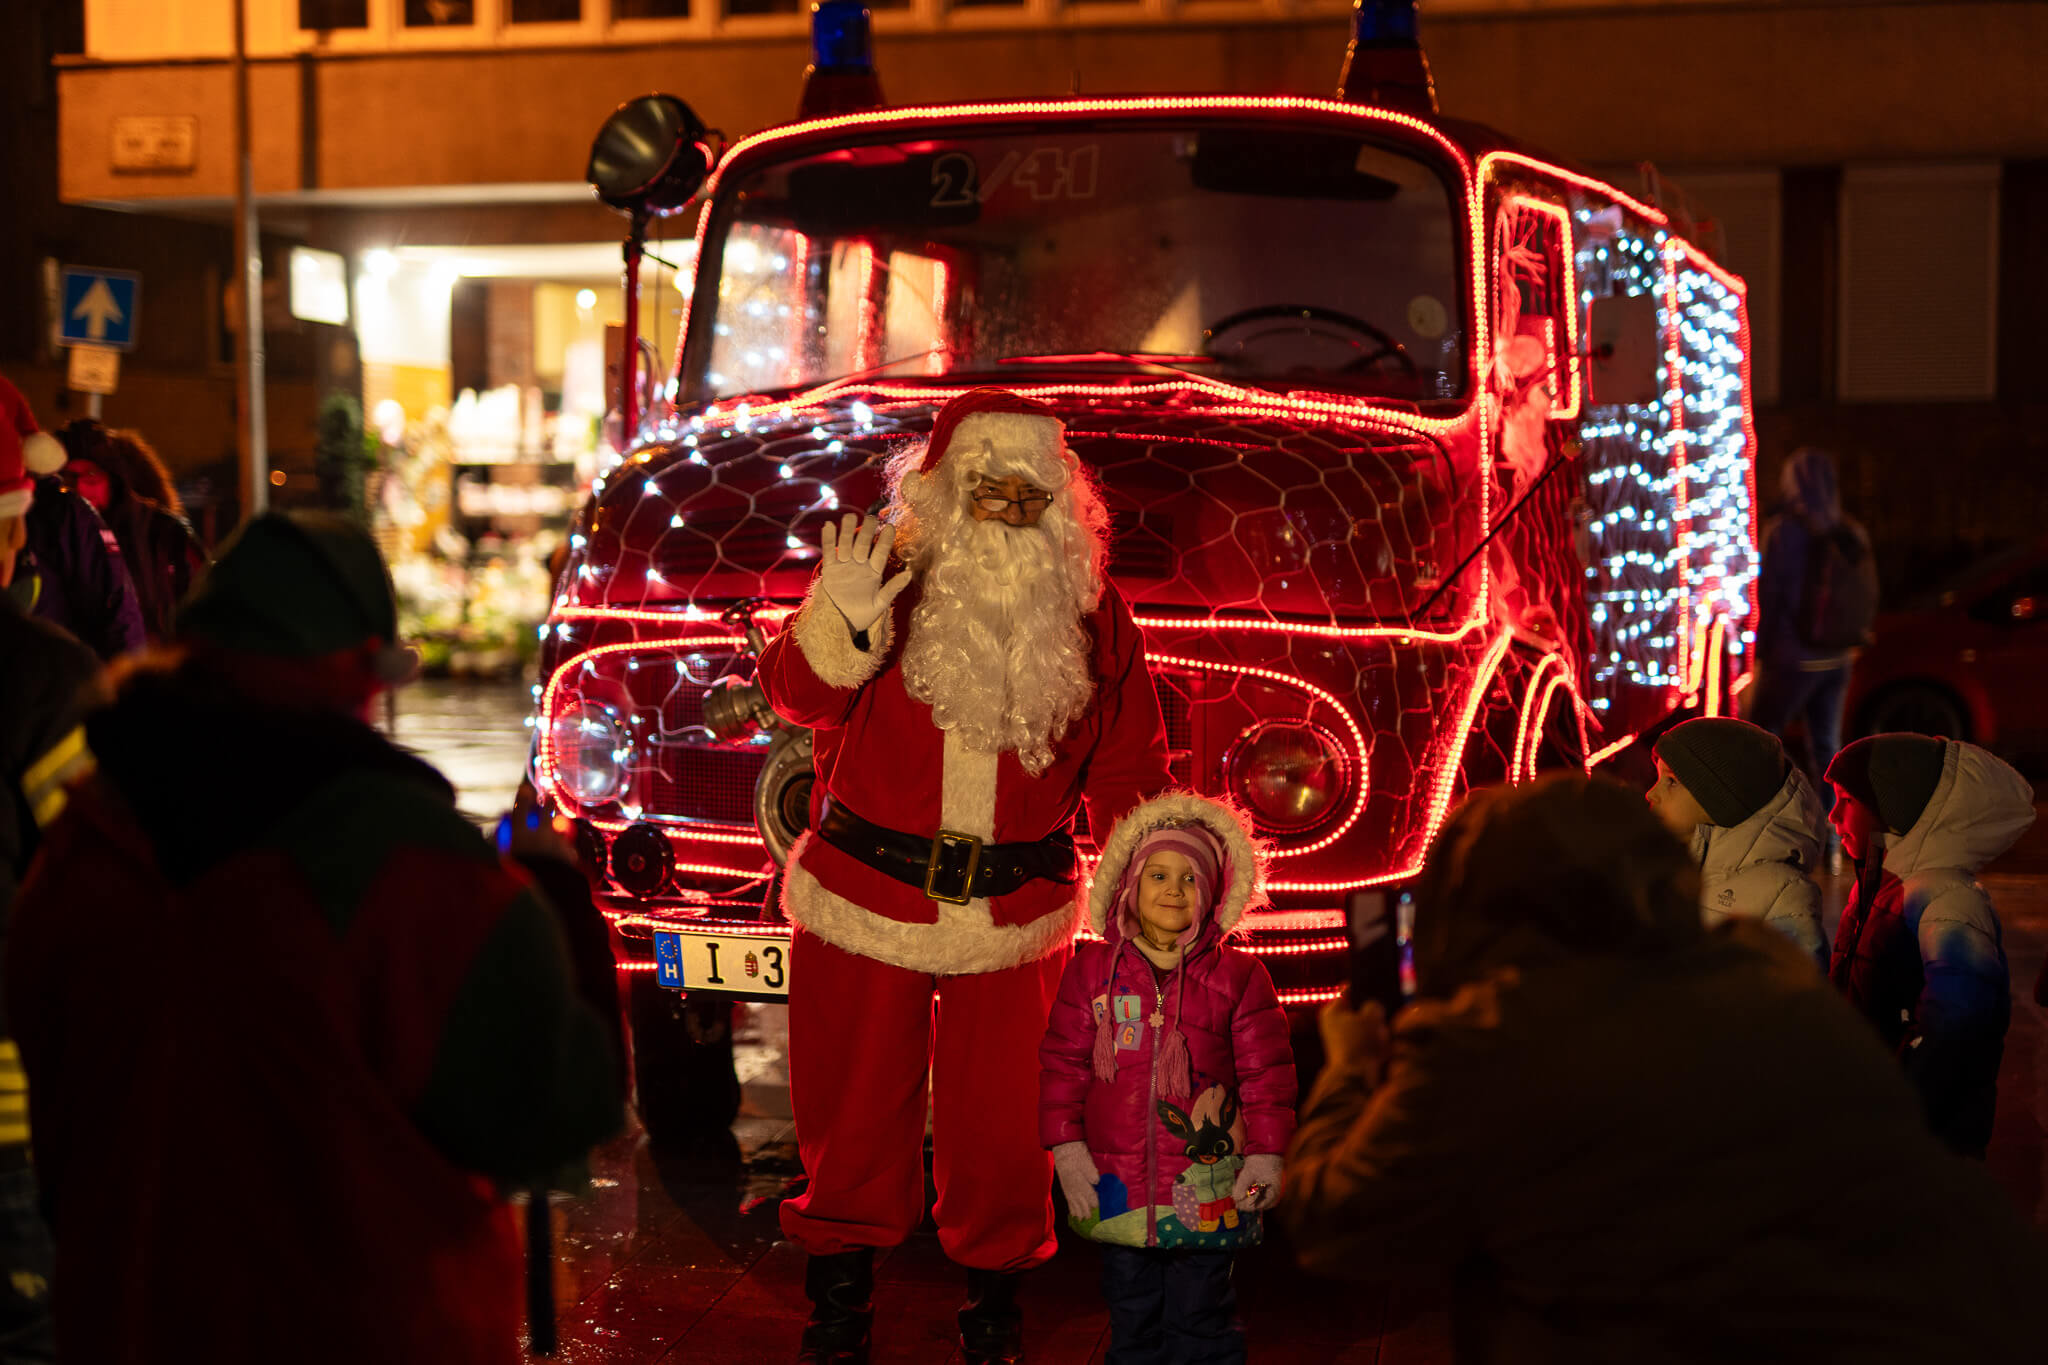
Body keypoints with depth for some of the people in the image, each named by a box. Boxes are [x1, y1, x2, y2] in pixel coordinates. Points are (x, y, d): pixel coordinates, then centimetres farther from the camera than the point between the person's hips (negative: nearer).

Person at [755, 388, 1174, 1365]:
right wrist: (844, 622, -34)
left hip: (1016, 916, 1)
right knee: (857, 1110, 10)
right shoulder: (889, 573, -4)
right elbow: (798, 697, -15)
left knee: (1000, 1120, 9)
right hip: (866, 904, -1)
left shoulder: (1087, 608, 4)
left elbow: (1128, 756, 9)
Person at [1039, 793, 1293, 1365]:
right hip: (1116, 1180, 2)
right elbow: (1063, 1062, 5)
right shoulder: (1092, 970, 2)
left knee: (1200, 1314, 5)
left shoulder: (1238, 975, -1)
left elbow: (1266, 1071, 1)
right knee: (1131, 1312, 12)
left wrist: (1266, 1154, -2)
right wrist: (1066, 1146, -1)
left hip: (1207, 1182, -2)